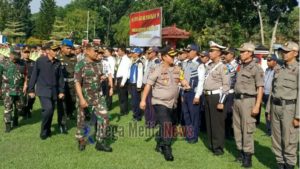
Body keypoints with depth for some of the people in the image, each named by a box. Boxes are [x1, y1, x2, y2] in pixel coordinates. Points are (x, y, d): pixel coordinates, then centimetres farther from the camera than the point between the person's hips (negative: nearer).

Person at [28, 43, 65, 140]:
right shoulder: (40, 61, -8)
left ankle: (48, 131, 28)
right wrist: (31, 90, -2)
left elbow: (60, 77, 9)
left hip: (54, 91, 5)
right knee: (48, 109, -20)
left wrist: (61, 91, 5)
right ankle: (43, 132, -1)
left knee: (51, 111, 9)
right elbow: (34, 75, -4)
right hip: (43, 90, -4)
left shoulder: (57, 63, 3)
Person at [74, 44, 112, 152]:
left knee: (104, 117, -6)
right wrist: (81, 99, -23)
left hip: (98, 97, 5)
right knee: (82, 120, 8)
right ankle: (81, 141, 29)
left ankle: (101, 142, 4)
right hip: (85, 97, -5)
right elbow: (77, 83, -16)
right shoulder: (80, 64, -11)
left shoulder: (97, 64, 8)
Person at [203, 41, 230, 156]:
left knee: (217, 123, -2)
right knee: (209, 122, 14)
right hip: (208, 96, 8)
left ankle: (218, 147, 7)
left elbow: (226, 85, -16)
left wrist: (221, 102, -20)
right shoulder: (209, 66, 13)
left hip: (216, 96, -8)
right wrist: (205, 97, 16)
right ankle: (212, 145, 26)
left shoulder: (222, 67, -11)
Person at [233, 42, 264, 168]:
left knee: (247, 129, -4)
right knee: (237, 128, 12)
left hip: (248, 100, -8)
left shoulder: (256, 68, -9)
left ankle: (248, 156, 4)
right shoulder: (241, 67, 13)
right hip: (237, 100, 8)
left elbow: (260, 89, -12)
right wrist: (235, 101, 15)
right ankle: (241, 153, 24)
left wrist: (257, 106, -18)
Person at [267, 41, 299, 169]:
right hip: (275, 107, 6)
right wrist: (269, 109, 13)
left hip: (289, 108, -6)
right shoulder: (279, 70, 12)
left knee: (289, 141, 0)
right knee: (276, 139, 11)